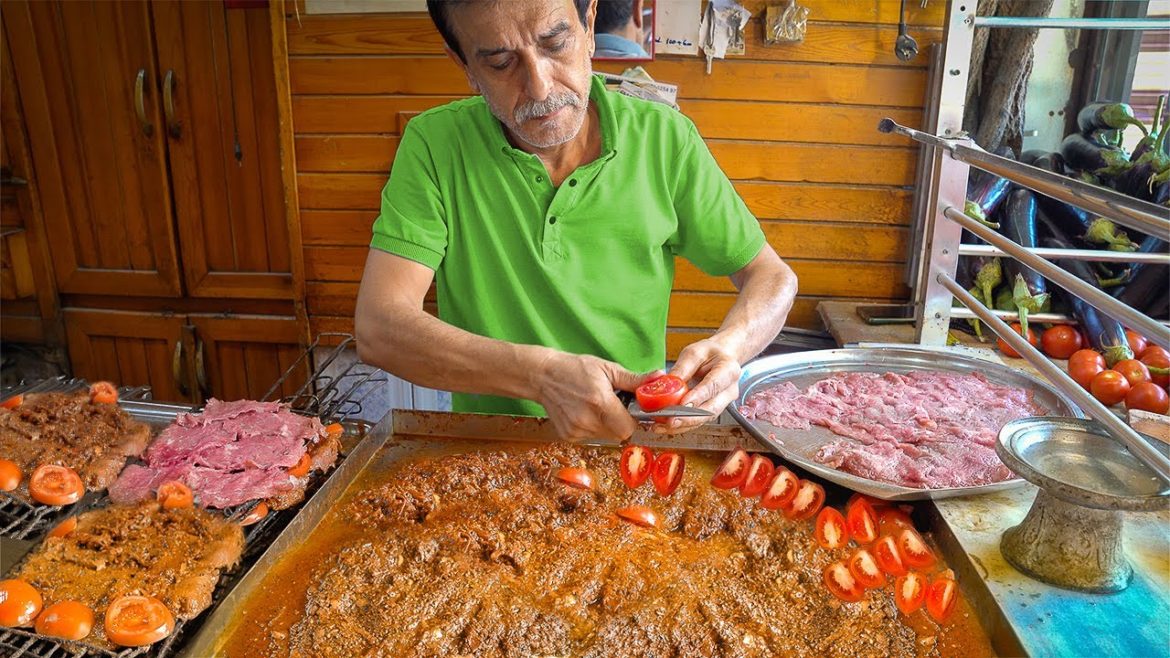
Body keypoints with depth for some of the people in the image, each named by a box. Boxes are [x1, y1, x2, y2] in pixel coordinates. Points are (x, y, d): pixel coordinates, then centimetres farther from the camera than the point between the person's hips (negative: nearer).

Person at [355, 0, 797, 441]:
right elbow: (377, 329, -17)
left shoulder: (663, 137, -6)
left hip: (633, 442, 1)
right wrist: (541, 376, -30)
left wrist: (726, 347, -21)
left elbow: (772, 276, 2)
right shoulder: (433, 145, -9)